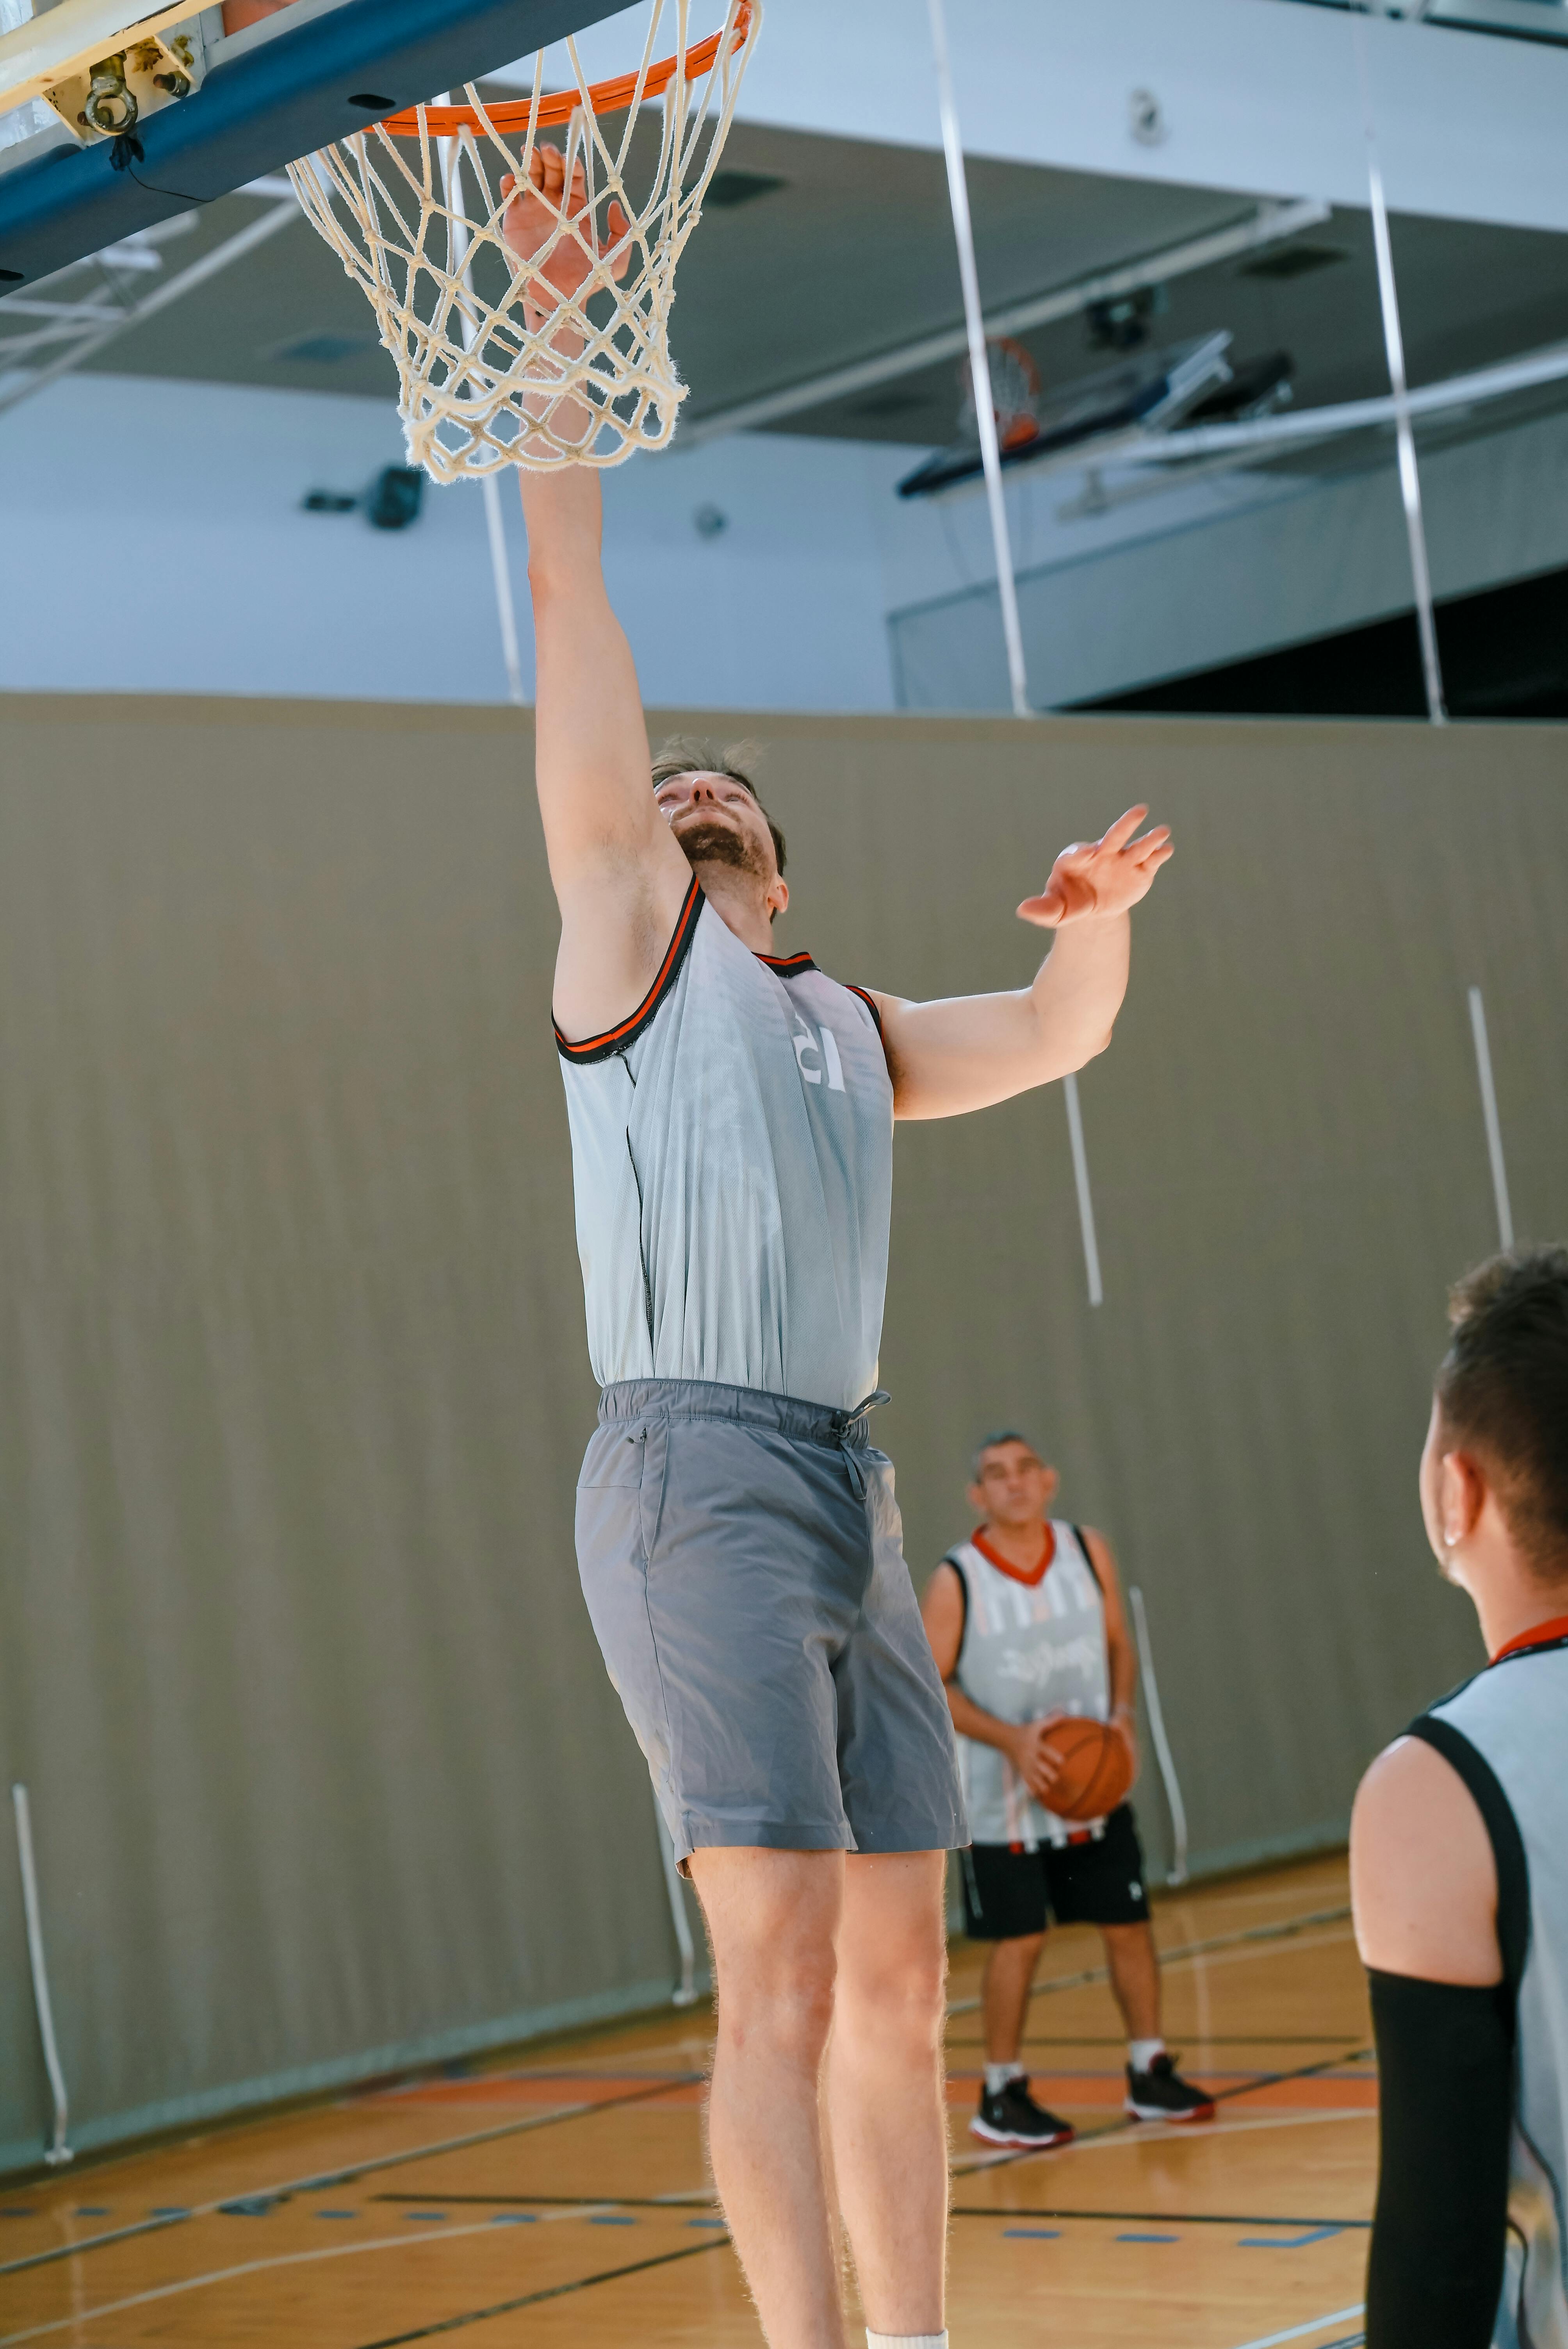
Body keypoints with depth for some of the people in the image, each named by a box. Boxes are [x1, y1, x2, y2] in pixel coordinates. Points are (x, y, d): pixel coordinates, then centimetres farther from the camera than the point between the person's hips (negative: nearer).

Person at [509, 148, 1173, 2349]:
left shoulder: (849, 1026, 26)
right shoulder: (625, 924, 9)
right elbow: (568, 601, 4)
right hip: (696, 1478, -7)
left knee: (898, 1973, 7)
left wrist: (1097, 916, 2)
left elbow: (1056, 1037, 25)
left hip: (851, 1495, 7)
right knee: (783, 1971, -13)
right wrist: (558, 323, 0)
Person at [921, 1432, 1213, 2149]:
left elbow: (1118, 1645, 9)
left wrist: (1123, 1712, -10)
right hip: (1005, 1796, -4)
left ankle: (1150, 2076, 22)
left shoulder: (1088, 1551, -1)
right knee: (1018, 1942, -2)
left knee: (1128, 1925, 8)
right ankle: (1001, 2097, 11)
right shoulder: (957, 1581, -13)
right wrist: (1012, 1740, -21)